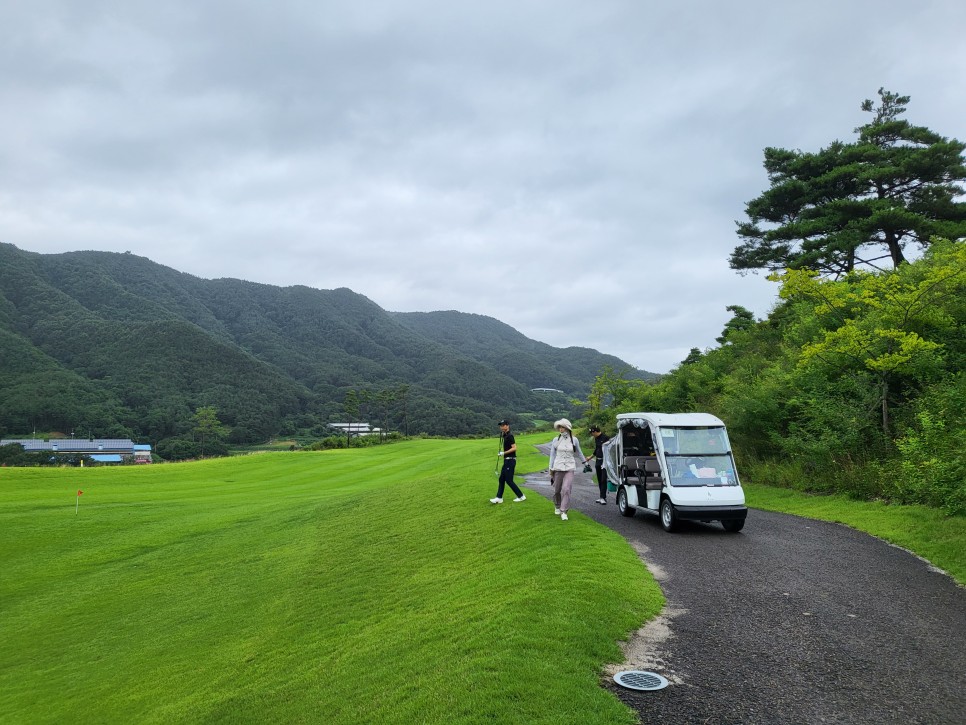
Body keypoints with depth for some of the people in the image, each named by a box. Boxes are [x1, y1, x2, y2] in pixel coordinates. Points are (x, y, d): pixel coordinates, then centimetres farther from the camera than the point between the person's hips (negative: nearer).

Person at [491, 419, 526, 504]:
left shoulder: (510, 436, -15)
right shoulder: (504, 436, 14)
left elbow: (514, 448, -22)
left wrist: (504, 453, -22)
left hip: (510, 460, -10)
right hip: (506, 460, 10)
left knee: (509, 480, -6)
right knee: (501, 479, 10)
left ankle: (521, 496, 4)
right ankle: (499, 498, 13)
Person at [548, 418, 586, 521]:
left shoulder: (574, 440, 2)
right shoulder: (556, 440, 1)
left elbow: (579, 453, 18)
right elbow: (552, 455, 4)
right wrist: (551, 470, 0)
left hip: (570, 468, -1)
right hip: (558, 468, 1)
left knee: (566, 489, -15)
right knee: (557, 490, 10)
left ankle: (563, 512, -9)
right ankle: (557, 506, 37)